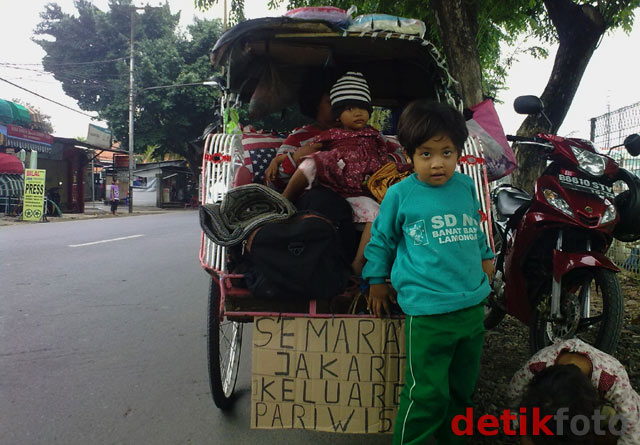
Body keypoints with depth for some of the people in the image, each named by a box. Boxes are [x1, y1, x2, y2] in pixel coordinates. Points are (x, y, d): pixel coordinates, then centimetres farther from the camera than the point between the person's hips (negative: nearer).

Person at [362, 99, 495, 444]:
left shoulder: (466, 187, 7)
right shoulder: (400, 194, -5)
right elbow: (381, 239, 7)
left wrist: (485, 257, 31)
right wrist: (376, 281, 10)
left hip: (472, 304, 6)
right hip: (427, 310, -5)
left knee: (462, 387, 20)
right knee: (428, 394, -5)